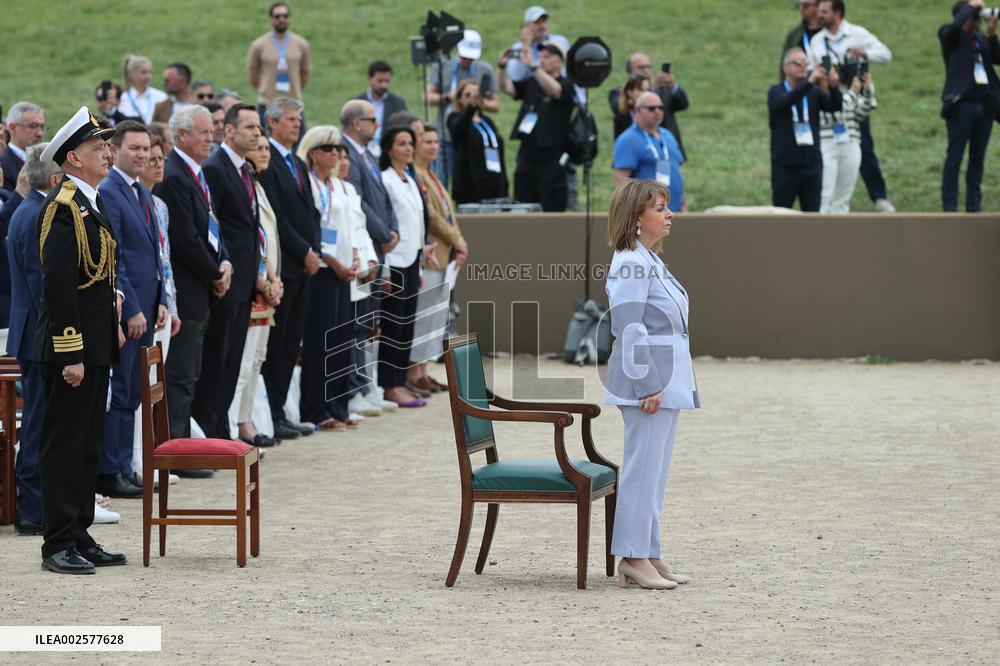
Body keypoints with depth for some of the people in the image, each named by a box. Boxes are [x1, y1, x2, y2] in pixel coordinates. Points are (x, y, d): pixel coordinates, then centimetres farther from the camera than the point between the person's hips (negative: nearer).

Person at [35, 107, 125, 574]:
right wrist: (70, 355, -23)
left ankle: (79, 536, 20)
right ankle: (58, 546, 1)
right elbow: (58, 285, -21)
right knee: (65, 445, -4)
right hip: (71, 347, -10)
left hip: (95, 346, 10)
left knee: (88, 445, 13)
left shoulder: (88, 203, 15)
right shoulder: (62, 206, -16)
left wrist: (113, 325, 16)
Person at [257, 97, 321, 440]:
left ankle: (279, 412, 13)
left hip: (303, 266, 9)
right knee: (275, 342, -5)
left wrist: (314, 251, 4)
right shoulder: (266, 161, -10)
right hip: (281, 265, -9)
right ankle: (271, 415, -2)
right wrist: (305, 252, -13)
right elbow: (275, 216, -16)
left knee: (291, 342, 9)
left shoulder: (299, 165, 19)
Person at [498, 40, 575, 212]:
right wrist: (502, 67, -10)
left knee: (552, 211, -4)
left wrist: (533, 66, -34)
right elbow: (507, 88, 7)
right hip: (527, 155, 6)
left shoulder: (565, 85, -4)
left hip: (550, 158, -6)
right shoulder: (532, 83, 14)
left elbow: (554, 90, -25)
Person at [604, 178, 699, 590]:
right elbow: (629, 328, -19)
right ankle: (634, 558, -3)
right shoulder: (631, 263, -14)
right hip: (648, 380, -10)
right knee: (643, 468, -6)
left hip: (667, 381, 10)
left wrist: (667, 383, 19)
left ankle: (649, 554, 17)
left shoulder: (651, 261, 16)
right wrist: (647, 384, -21)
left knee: (655, 470, 12)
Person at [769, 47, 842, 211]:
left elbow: (835, 106, -10)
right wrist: (809, 82, -39)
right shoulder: (776, 92, -1)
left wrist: (834, 87, -33)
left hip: (812, 166, 3)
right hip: (785, 167, -3)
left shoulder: (815, 93, 7)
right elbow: (784, 102, -24)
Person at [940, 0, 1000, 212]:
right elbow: (956, 25, -22)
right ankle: (949, 208, 1)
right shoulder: (949, 34, -1)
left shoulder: (982, 39, 16)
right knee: (954, 157, -2)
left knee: (978, 158, 8)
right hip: (961, 104, -6)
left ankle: (974, 206, 13)